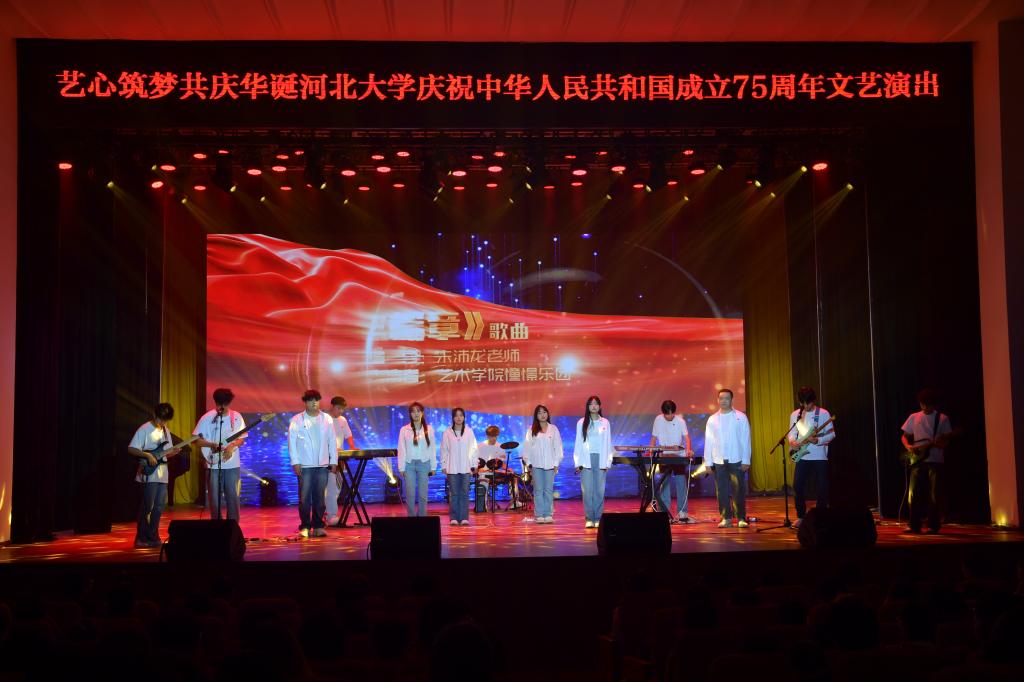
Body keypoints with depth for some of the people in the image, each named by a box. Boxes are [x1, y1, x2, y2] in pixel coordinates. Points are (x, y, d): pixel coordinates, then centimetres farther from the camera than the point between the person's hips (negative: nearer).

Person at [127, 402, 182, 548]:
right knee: (147, 507, -5)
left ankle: (152, 537, 15)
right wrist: (148, 455, -22)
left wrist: (173, 452, -2)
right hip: (149, 475, -7)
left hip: (162, 475, 7)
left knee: (159, 507, 7)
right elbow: (131, 449, -12)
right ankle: (141, 538, 2)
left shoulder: (166, 431, 14)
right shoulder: (144, 429, -8)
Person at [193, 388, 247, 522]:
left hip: (232, 464, 1)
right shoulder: (207, 418, -4)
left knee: (232, 495, 1)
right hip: (213, 464, -1)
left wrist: (232, 446, -14)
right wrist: (211, 445, -18)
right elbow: (195, 439, -3)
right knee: (214, 497, 3)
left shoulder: (236, 417, 2)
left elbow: (242, 438, 6)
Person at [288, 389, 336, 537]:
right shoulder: (297, 420, 1)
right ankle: (305, 527, 4)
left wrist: (333, 461, 7)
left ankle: (318, 526, 11)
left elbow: (332, 441, 10)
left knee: (320, 497, 5)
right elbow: (292, 442, 0)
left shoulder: (327, 419, 8)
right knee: (304, 497, -3)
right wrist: (295, 462, -6)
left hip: (322, 465, 2)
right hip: (304, 465, -2)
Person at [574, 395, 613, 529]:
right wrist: (578, 462, 0)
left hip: (600, 459, 0)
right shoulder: (582, 423, 7)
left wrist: (607, 462, 1)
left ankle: (598, 518, 4)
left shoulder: (605, 423, 8)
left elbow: (608, 443, 9)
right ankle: (589, 519, 1)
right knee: (588, 490, -4)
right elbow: (578, 443, 7)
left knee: (599, 490, -2)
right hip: (586, 460, 0)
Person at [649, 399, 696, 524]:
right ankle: (665, 514, 5)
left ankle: (683, 514, 4)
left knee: (682, 484, -1)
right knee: (664, 485, 1)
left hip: (679, 456, -1)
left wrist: (688, 450, -32)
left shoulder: (680, 421, -6)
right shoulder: (658, 420, 1)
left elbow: (686, 436, -15)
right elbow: (654, 437, 7)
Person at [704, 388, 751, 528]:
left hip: (736, 460, -2)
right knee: (722, 490, 4)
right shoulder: (712, 419, 10)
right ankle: (726, 518, 11)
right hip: (718, 461, 2)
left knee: (738, 490, -3)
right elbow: (708, 441, 9)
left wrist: (746, 460, -5)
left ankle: (741, 518, 5)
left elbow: (745, 439, 1)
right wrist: (708, 462, 4)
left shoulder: (740, 417, 3)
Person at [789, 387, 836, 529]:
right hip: (802, 456, 3)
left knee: (822, 487, 0)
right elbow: (792, 434, 10)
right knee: (797, 486, -3)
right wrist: (792, 442, -13)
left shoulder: (823, 414, -4)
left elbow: (832, 434, -4)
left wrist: (818, 440, -21)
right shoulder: (795, 415, 7)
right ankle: (801, 516, 10)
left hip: (819, 457, -3)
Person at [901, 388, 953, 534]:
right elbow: (905, 436, 16)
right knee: (914, 494, -1)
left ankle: (933, 526, 3)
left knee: (934, 495, -3)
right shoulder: (913, 418, 10)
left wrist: (937, 443, -21)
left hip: (935, 461, -2)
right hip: (918, 461, 2)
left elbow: (947, 440, 1)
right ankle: (915, 525, 4)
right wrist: (908, 446, -5)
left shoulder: (942, 419, 3)